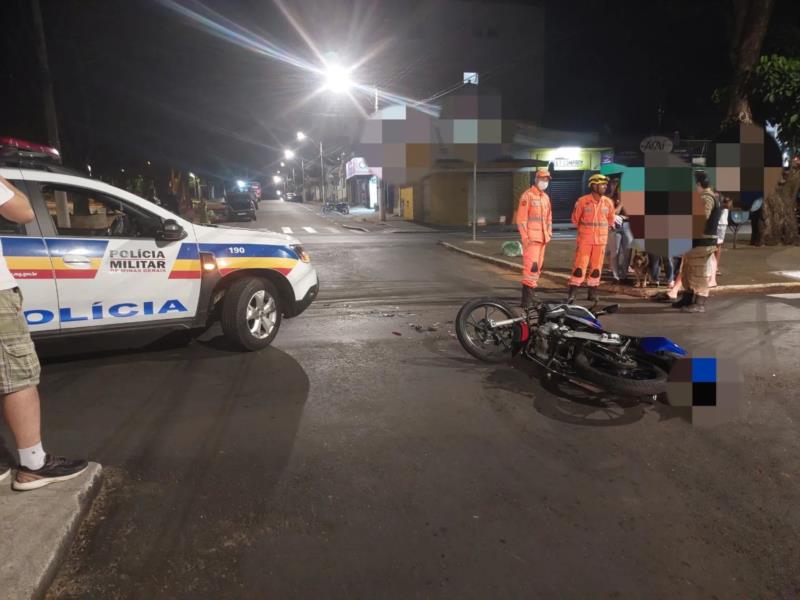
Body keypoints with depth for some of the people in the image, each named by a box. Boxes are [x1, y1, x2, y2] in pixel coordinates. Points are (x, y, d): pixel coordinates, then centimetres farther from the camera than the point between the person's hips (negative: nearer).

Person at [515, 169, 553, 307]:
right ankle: (527, 297, -14)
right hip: (531, 237, -8)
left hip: (542, 237, 8)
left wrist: (549, 233, 14)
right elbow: (521, 218, -13)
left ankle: (532, 292, 22)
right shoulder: (527, 195, -7)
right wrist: (525, 237, -17)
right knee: (531, 265, -14)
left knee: (539, 266, 11)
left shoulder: (546, 197, 17)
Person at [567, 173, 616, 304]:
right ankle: (572, 295, -2)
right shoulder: (582, 201, -9)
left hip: (601, 240, 3)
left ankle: (592, 293, 19)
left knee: (596, 267, 9)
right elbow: (575, 219, 4)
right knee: (579, 266, -6)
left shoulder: (608, 202, 1)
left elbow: (611, 220, 17)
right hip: (584, 239, -3)